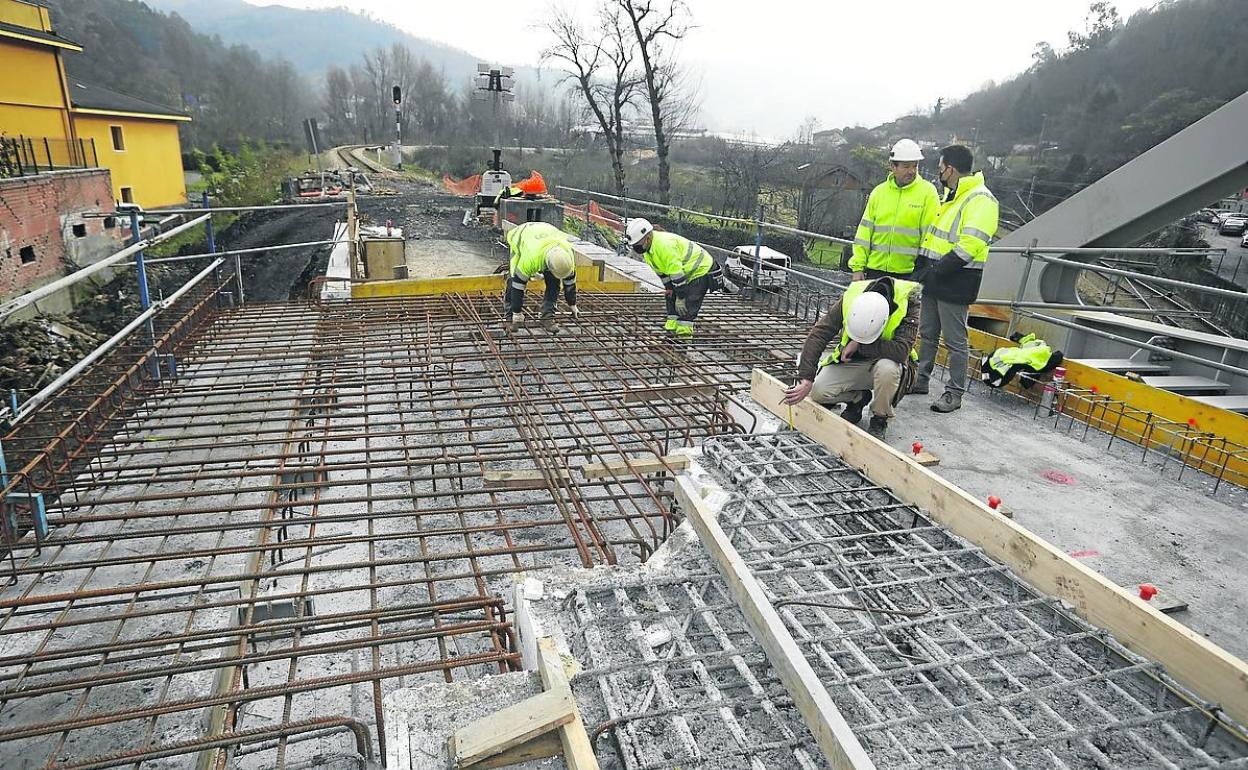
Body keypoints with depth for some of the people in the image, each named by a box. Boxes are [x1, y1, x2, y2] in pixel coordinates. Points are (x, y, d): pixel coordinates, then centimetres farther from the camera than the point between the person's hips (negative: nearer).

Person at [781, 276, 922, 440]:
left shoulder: (908, 302, -30)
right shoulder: (850, 297, -22)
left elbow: (901, 350, -38)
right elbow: (818, 335, -23)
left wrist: (858, 345, -29)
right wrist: (806, 379, -31)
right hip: (851, 362, 3)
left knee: (887, 368, -38)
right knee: (818, 392, -19)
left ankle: (880, 420, -9)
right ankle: (858, 398, 14)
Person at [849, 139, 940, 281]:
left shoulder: (928, 192, -1)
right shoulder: (879, 192, 9)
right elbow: (865, 230, 9)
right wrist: (858, 266, 4)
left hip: (909, 273, -3)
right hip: (876, 269, 3)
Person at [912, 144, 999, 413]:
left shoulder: (980, 199, -15)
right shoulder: (951, 197, 17)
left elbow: (970, 245, -24)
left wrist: (937, 270, -22)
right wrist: (923, 267, 11)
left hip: (956, 282, -9)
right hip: (934, 279, 9)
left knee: (955, 340, 0)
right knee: (927, 333, 17)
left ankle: (955, 393, 9)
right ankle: (921, 380, 29)